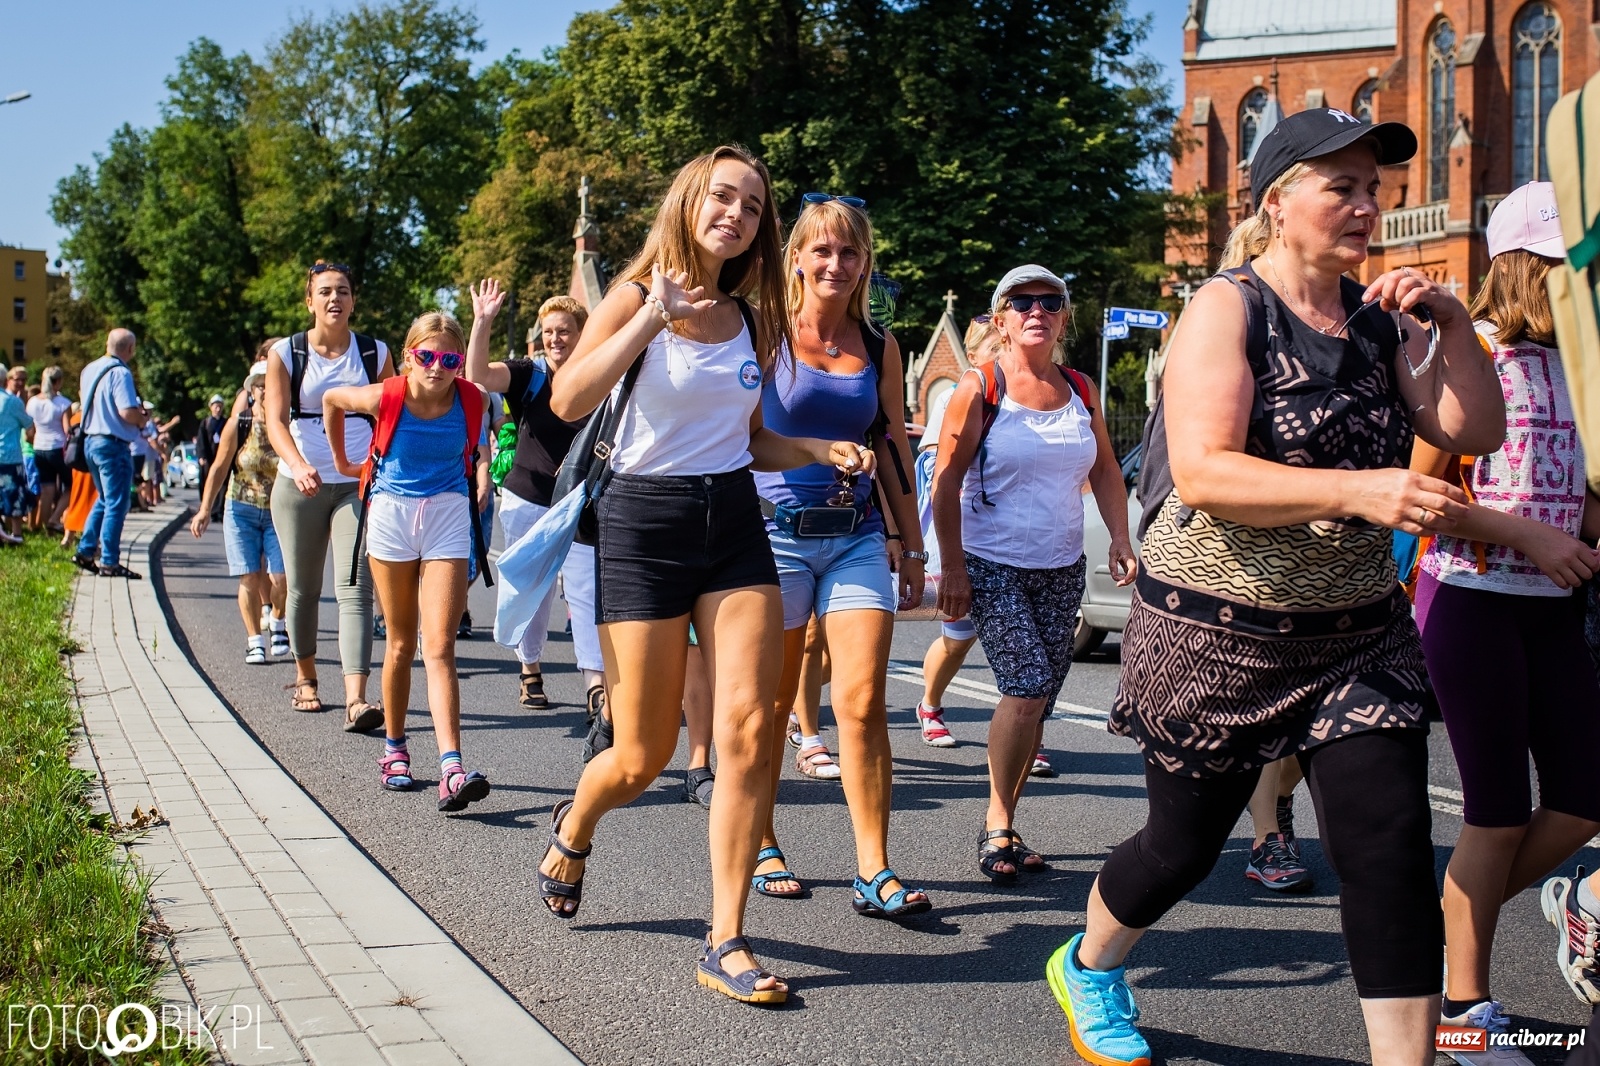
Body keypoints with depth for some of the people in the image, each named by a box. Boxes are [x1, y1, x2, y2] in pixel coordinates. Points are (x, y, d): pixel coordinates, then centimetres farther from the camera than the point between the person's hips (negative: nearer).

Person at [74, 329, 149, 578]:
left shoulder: (89, 369, 11)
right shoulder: (120, 373, -16)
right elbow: (127, 412, -25)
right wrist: (142, 419, -2)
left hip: (91, 440, 9)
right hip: (113, 445, -9)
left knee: (104, 499, 21)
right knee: (116, 504, -2)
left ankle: (86, 550, 21)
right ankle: (109, 562, -1)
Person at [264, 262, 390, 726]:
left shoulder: (375, 353, 6)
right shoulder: (286, 353, 2)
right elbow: (276, 419, -9)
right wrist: (298, 464, -28)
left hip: (359, 484, -1)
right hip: (299, 485, 1)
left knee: (355, 587, -13)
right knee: (303, 589, 11)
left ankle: (356, 700, -22)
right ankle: (305, 678, 32)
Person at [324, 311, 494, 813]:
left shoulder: (473, 400, -10)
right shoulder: (386, 398, -14)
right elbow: (331, 399, 8)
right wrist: (342, 462, 16)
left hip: (448, 514, 0)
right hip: (392, 513, 0)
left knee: (439, 647, -11)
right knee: (401, 644, 10)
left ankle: (452, 769, -23)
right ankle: (394, 749, 29)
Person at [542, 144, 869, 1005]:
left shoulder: (747, 319, 11)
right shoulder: (636, 297, -5)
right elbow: (566, 402, -21)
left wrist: (821, 451, 4)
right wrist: (653, 317, -26)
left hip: (735, 524, 4)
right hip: (645, 523, -4)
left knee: (747, 732, -10)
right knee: (643, 756, 1)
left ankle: (726, 945, -1)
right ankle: (573, 829, 37)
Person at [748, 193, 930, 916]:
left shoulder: (879, 347, 9)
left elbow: (893, 449, 14)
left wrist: (912, 545, 14)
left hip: (858, 537, 2)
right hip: (776, 532, -2)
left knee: (863, 700, -6)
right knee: (771, 703, 7)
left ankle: (874, 873, -3)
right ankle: (761, 848, 24)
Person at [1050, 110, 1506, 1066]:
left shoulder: (1379, 319, 6)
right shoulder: (1229, 307, -12)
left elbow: (1475, 431, 4)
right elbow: (1201, 471, -24)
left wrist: (1453, 323, -10)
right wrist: (1358, 491, -34)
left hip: (1360, 630, 5)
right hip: (1219, 628, -5)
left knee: (1394, 856, -5)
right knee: (1185, 844, 10)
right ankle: (1088, 967, 40)